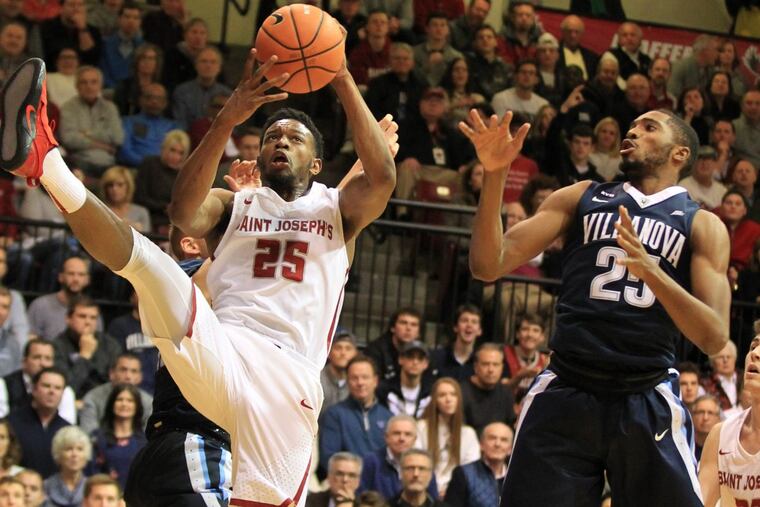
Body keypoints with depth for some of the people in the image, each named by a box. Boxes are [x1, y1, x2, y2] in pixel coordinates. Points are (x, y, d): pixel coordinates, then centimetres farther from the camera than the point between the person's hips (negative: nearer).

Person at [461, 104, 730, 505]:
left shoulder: (703, 226, 6)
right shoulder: (581, 199, 12)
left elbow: (714, 337, -6)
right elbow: (488, 266, 3)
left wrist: (650, 270, -20)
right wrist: (495, 174, -10)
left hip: (647, 403, -1)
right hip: (565, 393, 1)